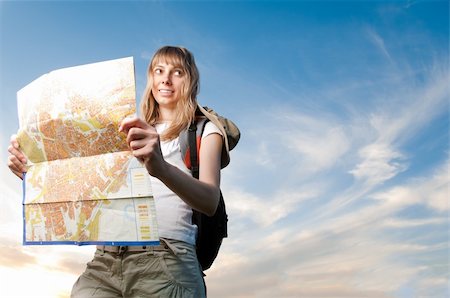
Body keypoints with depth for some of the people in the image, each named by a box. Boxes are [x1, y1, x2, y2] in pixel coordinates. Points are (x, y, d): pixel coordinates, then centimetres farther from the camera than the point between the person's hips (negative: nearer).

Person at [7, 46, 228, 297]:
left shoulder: (204, 130, 8)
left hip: (165, 260, -4)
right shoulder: (135, 132, 26)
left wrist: (162, 168, -32)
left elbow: (210, 201, -12)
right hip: (105, 260, 4)